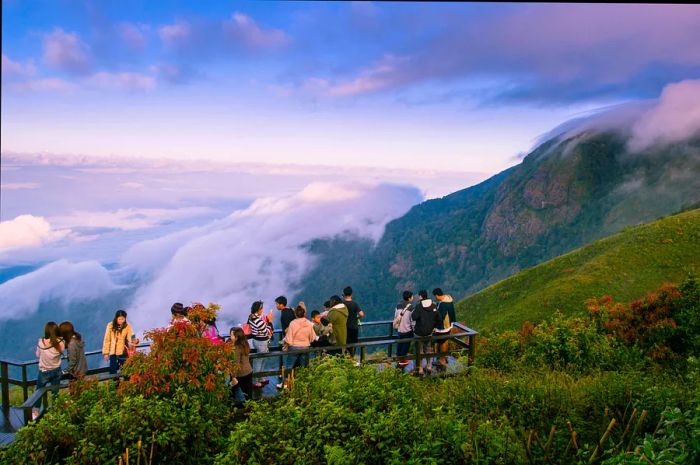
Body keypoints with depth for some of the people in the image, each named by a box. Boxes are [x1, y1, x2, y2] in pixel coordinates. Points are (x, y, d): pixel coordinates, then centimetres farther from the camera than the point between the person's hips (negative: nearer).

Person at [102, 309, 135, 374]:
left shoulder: (127, 326, -8)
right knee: (112, 371, 6)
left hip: (123, 352, -1)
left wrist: (134, 341, -41)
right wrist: (106, 353, -3)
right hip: (113, 352, 1)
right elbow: (107, 339, -3)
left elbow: (130, 338, -17)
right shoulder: (110, 325, -8)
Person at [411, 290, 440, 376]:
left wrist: (412, 313, -7)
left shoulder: (419, 306, -19)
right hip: (429, 331, 5)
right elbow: (438, 318, 0)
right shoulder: (433, 306, -3)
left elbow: (414, 317, -27)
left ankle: (420, 368, 13)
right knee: (428, 349, 23)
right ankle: (428, 366, 32)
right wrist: (434, 326, 13)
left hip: (419, 332, -5)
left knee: (419, 350, 7)